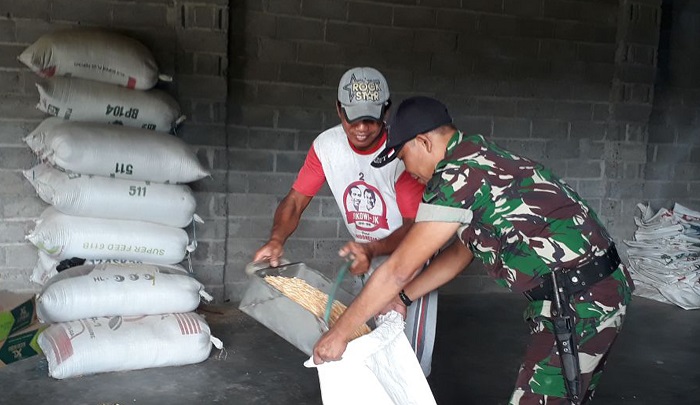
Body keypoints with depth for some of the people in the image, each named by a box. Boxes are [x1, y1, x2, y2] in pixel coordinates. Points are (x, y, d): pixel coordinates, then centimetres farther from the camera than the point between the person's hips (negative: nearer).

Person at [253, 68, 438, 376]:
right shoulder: (326, 146, -12)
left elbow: (417, 224, -23)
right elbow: (295, 200, -8)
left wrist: (373, 250, -40)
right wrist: (276, 240, -28)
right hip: (367, 259, 4)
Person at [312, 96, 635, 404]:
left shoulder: (458, 173, -17)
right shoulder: (480, 160, 13)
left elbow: (399, 269, -15)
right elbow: (461, 252, 21)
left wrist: (339, 331, -5)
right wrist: (402, 298, 21)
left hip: (577, 303, -10)